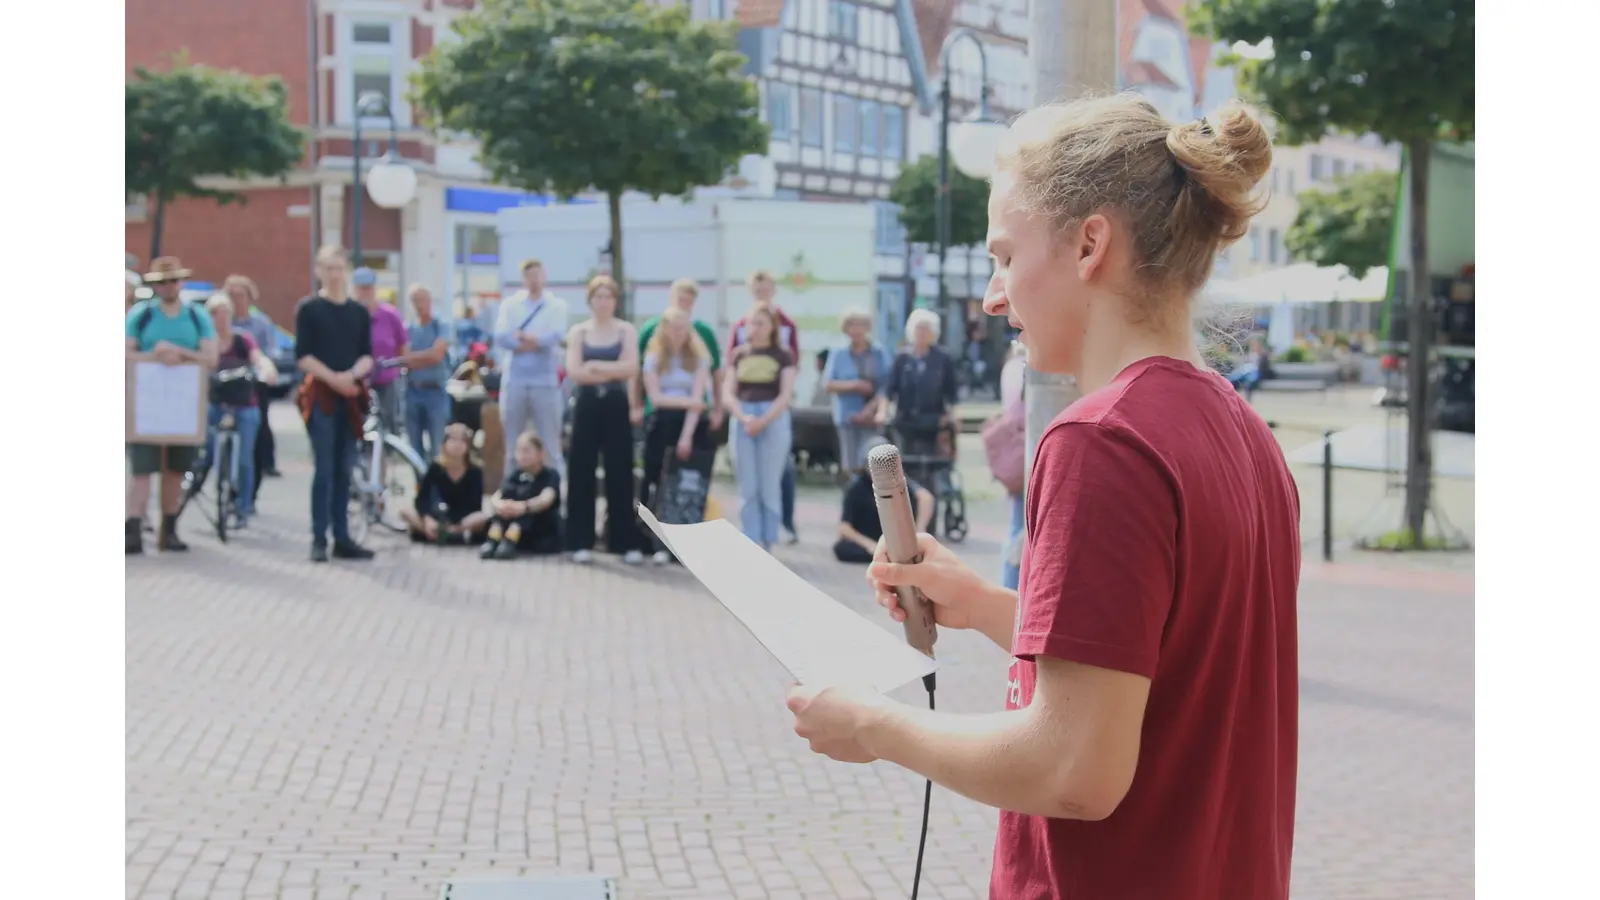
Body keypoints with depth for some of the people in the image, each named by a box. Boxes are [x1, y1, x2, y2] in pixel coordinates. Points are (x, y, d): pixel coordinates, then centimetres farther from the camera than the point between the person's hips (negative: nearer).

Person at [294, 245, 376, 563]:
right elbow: (303, 356, -5)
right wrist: (332, 378, -16)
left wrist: (352, 375, -12)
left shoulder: (360, 312, 13)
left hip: (351, 396, 4)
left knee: (344, 469, 6)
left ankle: (342, 538, 9)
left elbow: (367, 356, 8)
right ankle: (319, 539, -5)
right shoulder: (308, 308, 1)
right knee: (324, 468, -8)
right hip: (321, 394, -4)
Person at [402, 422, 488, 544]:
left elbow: (475, 506, -17)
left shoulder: (475, 472, -11)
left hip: (465, 518, -2)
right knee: (406, 512, -21)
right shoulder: (435, 468, -7)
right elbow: (422, 499, -13)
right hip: (441, 517, 2)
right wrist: (427, 520, -32)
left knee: (485, 518, -34)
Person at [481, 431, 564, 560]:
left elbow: (546, 500, -29)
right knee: (508, 491, -18)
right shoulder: (516, 475, 5)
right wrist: (499, 505, -39)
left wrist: (523, 507, -51)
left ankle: (509, 541, -47)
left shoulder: (551, 475, -7)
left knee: (527, 493, -28)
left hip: (546, 538, -4)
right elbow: (495, 498, -12)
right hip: (522, 537, 4)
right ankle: (493, 541, -34)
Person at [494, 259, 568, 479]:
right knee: (512, 443, 9)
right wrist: (536, 341, -10)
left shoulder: (557, 305, 5)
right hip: (514, 380, 2)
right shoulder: (510, 305, 8)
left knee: (551, 442, 1)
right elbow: (501, 337, -6)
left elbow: (554, 337, -10)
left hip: (545, 381, -2)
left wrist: (520, 336, -5)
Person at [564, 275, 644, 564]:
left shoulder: (627, 330, 3)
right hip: (587, 406, 1)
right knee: (582, 471, 1)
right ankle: (582, 541, 7)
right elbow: (574, 372, -9)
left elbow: (631, 368, -11)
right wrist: (613, 370, -10)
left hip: (616, 406, -1)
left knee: (620, 472, 1)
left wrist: (595, 366, -12)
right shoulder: (578, 331, 4)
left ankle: (626, 542, 5)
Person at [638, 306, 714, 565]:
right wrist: (686, 402, -13)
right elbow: (655, 397, -1)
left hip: (692, 423, 0)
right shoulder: (654, 358, 9)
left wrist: (687, 435, -13)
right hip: (662, 424, 0)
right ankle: (660, 545, -4)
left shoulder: (698, 357, 6)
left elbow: (697, 397, -4)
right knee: (658, 485, -5)